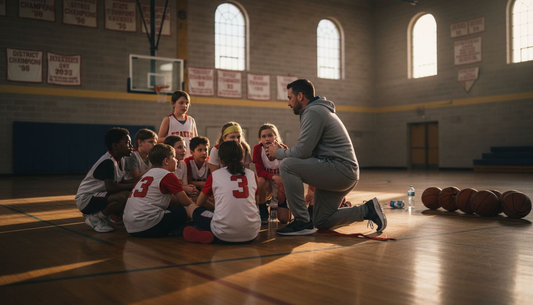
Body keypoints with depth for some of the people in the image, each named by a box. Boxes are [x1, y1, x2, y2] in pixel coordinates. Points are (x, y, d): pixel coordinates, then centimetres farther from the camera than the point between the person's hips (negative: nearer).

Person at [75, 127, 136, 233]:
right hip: (85, 199, -9)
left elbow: (121, 182, 12)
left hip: (98, 195, 9)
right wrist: (133, 185, -20)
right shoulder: (108, 162, -23)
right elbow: (110, 187, -29)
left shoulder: (120, 160, 5)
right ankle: (95, 218, -10)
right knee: (125, 196, -30)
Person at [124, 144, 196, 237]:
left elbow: (172, 200, 25)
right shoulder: (168, 176, -5)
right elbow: (185, 202, 0)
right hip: (146, 226, -9)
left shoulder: (148, 173, 22)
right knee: (185, 212, -2)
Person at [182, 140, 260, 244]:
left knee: (191, 208, 24)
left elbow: (200, 203, 20)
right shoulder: (251, 174, 12)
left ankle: (205, 235, -2)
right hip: (251, 235, 0)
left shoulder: (215, 175, 8)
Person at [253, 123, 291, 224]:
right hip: (268, 184, 0)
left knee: (284, 219, -10)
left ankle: (275, 204, 28)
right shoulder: (257, 149, -16)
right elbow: (260, 171, -19)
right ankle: (263, 211, -11)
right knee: (260, 181, -37)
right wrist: (274, 177, -37)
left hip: (281, 186, 0)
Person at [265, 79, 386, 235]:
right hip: (344, 174, 11)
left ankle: (302, 222, -16)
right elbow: (307, 151, 22)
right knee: (321, 222, 16)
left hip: (341, 170, -11)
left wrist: (278, 153, -1)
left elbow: (302, 152, -19)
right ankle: (367, 210, 17)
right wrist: (282, 151, 12)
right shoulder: (320, 109, 20)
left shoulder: (313, 112, -13)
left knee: (287, 165, -21)